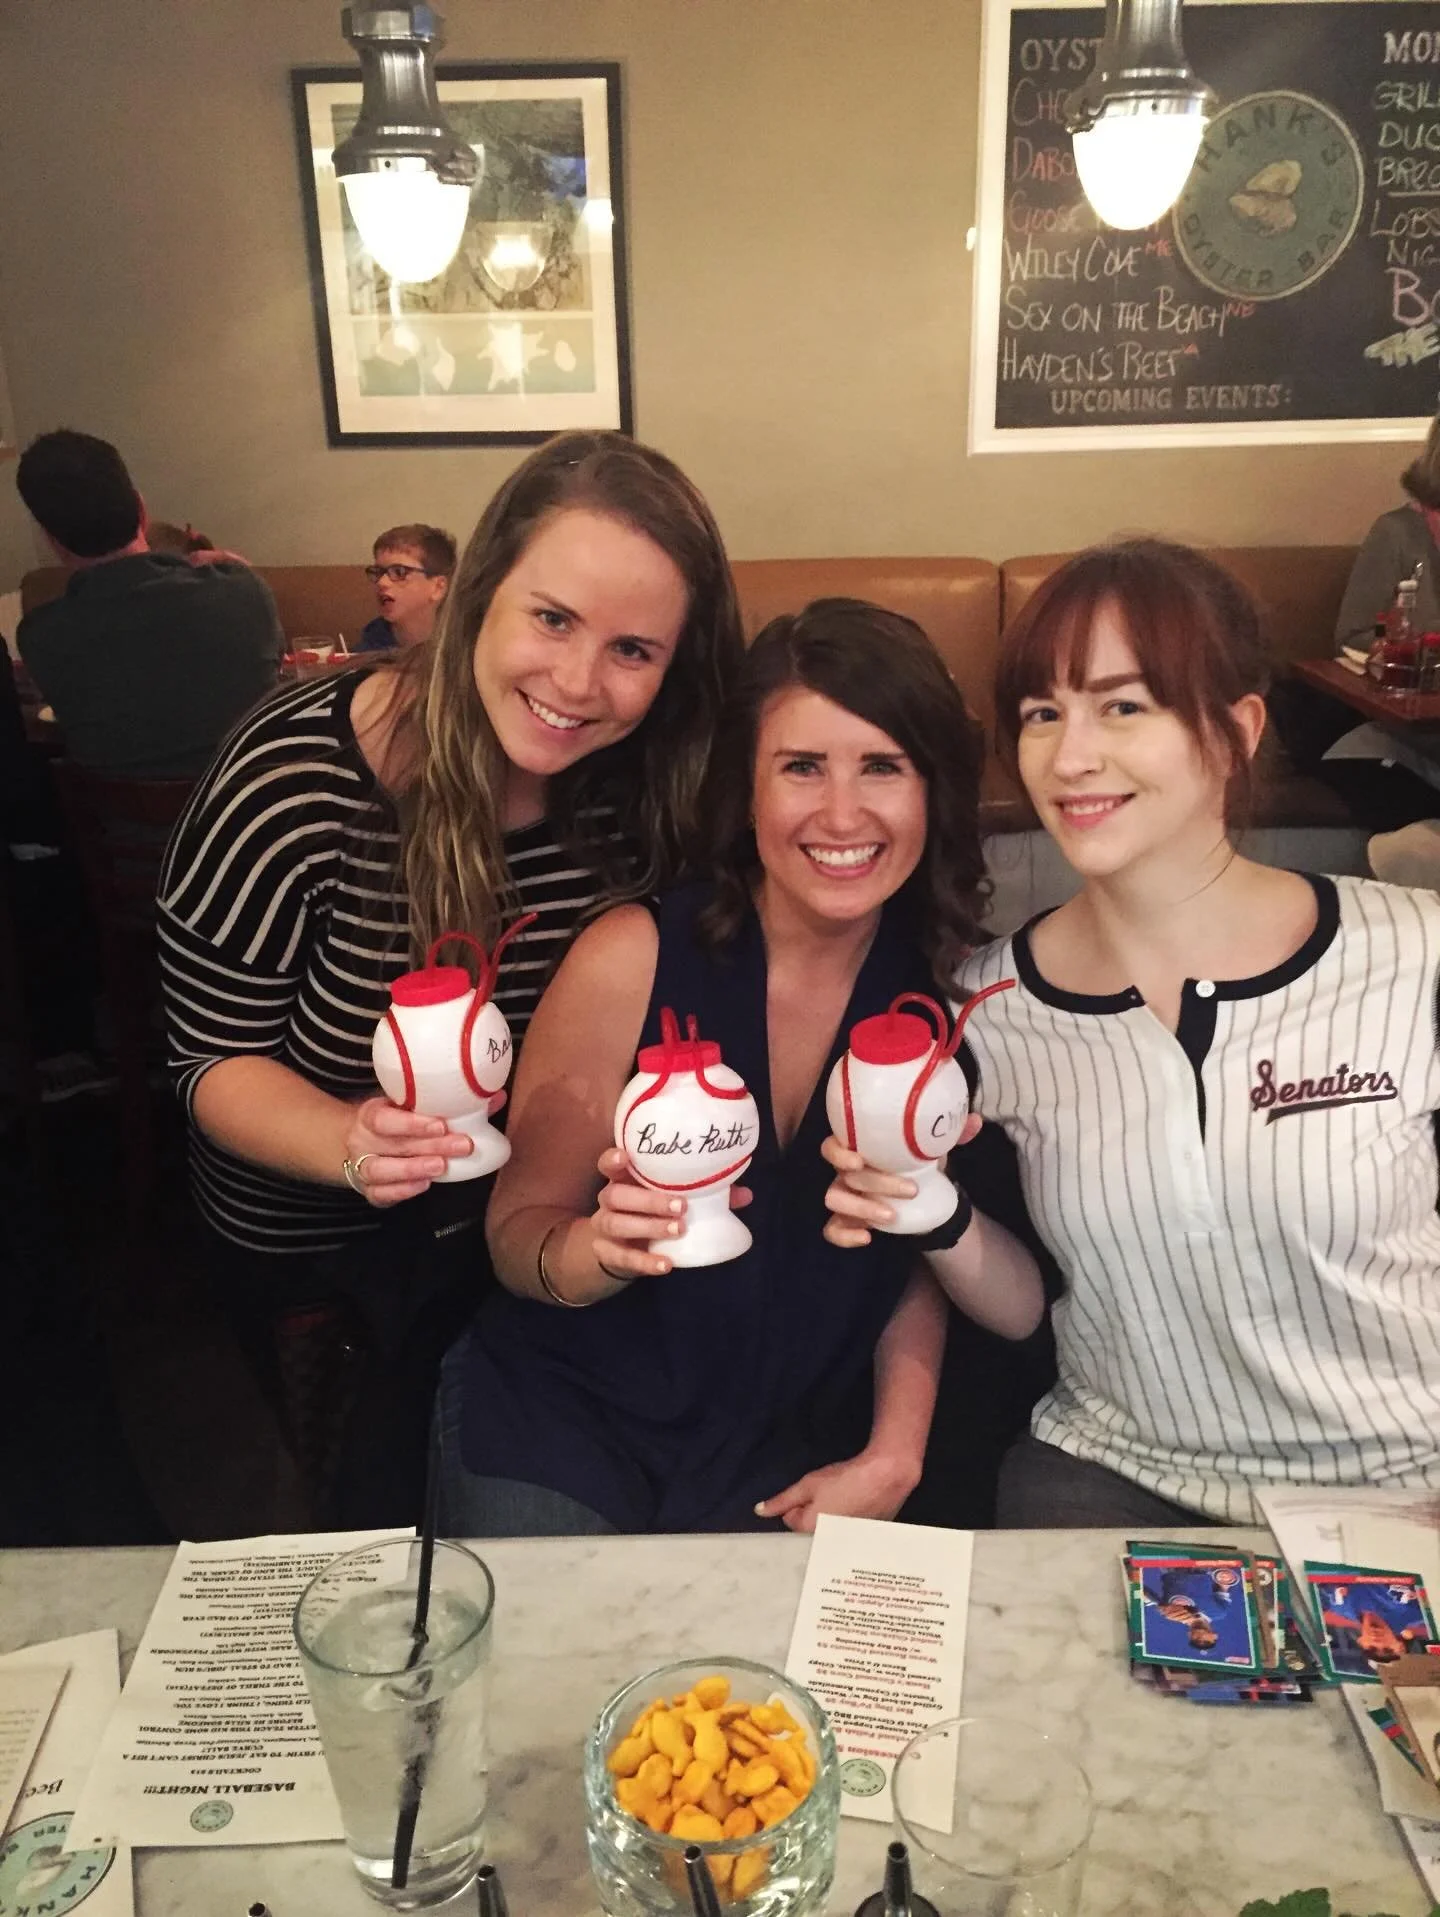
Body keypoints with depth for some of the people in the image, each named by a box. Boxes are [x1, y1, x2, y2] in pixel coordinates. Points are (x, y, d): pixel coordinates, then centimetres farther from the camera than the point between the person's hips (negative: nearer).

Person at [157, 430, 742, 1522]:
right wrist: (351, 1144, -38)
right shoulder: (296, 779, -28)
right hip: (311, 1248, -2)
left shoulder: (647, 795, -18)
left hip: (533, 1232, 3)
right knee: (384, 1489, 22)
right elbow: (217, 1058, -19)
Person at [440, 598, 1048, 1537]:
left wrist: (893, 1456, -4)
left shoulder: (948, 989, -9)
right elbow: (514, 1237, -11)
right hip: (565, 1415, -2)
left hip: (792, 1448, 2)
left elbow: (918, 1255, 5)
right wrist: (605, 1248, -32)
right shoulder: (634, 958, -19)